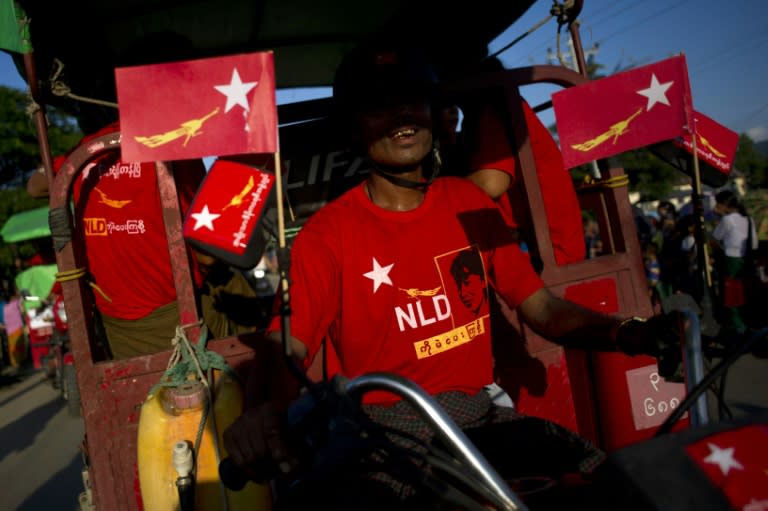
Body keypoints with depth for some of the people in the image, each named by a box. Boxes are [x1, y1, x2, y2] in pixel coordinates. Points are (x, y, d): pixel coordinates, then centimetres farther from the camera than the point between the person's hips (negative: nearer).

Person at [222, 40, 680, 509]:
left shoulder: (471, 204, 6)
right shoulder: (327, 234, -8)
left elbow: (543, 308, 6)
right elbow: (284, 351, -16)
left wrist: (624, 333, -13)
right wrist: (265, 412, -40)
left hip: (480, 417, 4)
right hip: (382, 435, -4)